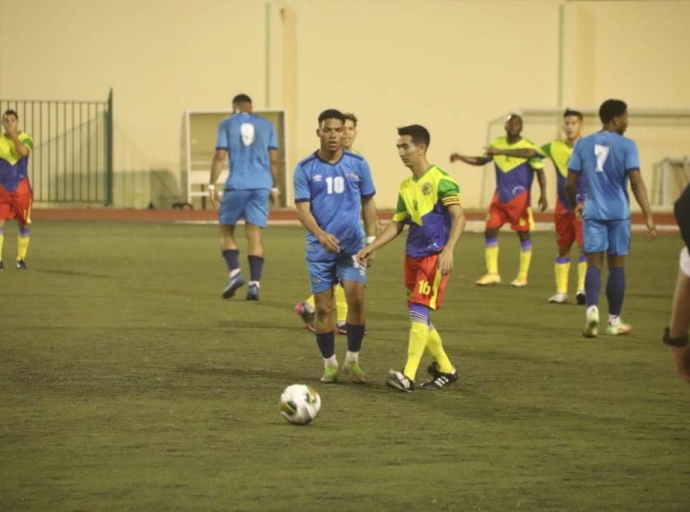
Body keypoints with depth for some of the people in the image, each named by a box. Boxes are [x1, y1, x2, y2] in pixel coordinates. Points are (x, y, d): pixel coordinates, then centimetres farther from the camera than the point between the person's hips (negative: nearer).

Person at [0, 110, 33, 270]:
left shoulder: (26, 139, -3)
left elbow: (23, 151, -26)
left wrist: (14, 135, -21)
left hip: (21, 188, 0)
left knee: (23, 224, 7)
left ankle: (21, 258, 18)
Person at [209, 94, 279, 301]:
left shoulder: (227, 124, 4)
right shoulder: (266, 125, 10)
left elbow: (220, 156, -3)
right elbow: (273, 159, 8)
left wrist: (212, 185, 1)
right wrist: (274, 187, 15)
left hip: (236, 185, -2)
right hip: (261, 186, 2)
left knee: (226, 230, 12)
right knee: (255, 235, 3)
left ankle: (235, 272, -7)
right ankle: (254, 284, -5)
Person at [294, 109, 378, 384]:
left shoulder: (358, 165, 2)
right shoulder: (305, 169, -3)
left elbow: (368, 204, 10)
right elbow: (302, 209, -8)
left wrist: (372, 240, 4)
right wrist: (321, 235, -25)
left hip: (353, 245, 0)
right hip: (319, 248, 0)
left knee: (356, 298, -14)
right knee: (323, 308, 1)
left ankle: (352, 361, 1)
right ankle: (330, 365, 16)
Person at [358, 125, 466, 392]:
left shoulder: (440, 180, -10)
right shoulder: (406, 187, 13)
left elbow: (459, 217, -16)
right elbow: (397, 225, 20)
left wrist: (448, 250, -26)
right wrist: (371, 247, 11)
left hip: (435, 257, -8)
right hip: (413, 257, 8)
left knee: (419, 312, -16)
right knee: (419, 317, 8)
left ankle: (408, 376, -21)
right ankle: (446, 369, 23)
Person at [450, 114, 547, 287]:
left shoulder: (528, 148, -10)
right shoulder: (497, 144, 5)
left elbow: (539, 171, -7)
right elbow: (482, 160, 17)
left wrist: (543, 195, -15)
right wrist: (460, 157, 5)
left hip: (519, 197, -5)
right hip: (500, 196, 5)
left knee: (523, 234, 2)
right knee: (490, 231, 1)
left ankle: (522, 276, 11)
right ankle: (492, 273, 8)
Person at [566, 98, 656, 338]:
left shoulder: (583, 144, 4)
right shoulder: (626, 145, -5)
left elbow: (570, 183, 6)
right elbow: (636, 183, -13)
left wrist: (575, 205, 25)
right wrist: (648, 216, -14)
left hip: (593, 212, 2)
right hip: (618, 213, -2)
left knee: (594, 264, 1)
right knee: (616, 265, 10)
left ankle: (592, 308, -25)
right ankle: (614, 321, 16)